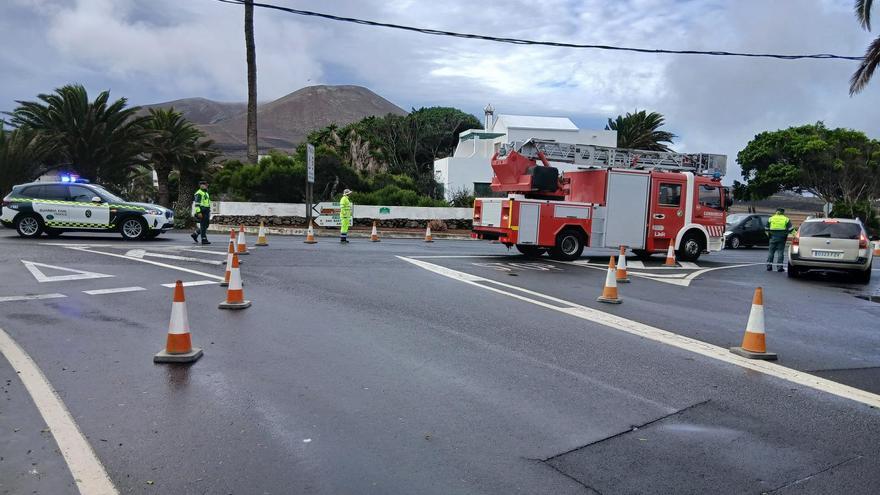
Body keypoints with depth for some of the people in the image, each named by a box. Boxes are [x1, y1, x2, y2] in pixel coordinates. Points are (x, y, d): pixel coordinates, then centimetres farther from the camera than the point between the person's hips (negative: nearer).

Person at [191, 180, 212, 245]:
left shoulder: (206, 193, 21)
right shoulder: (199, 193, -9)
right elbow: (197, 204, -16)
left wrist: (209, 212, 24)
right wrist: (199, 212, -24)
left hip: (206, 212, 10)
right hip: (201, 212, -10)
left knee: (206, 225, 10)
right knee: (203, 226, -7)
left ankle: (195, 235, 23)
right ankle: (204, 239, -4)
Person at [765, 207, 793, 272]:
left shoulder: (771, 219, 7)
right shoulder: (786, 219, 3)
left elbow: (767, 229, 10)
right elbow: (790, 229, -3)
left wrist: (768, 234, 24)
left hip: (773, 237, 1)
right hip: (782, 238, -1)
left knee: (771, 252, 7)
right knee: (780, 252, 2)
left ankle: (769, 266, 7)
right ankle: (779, 267, -1)